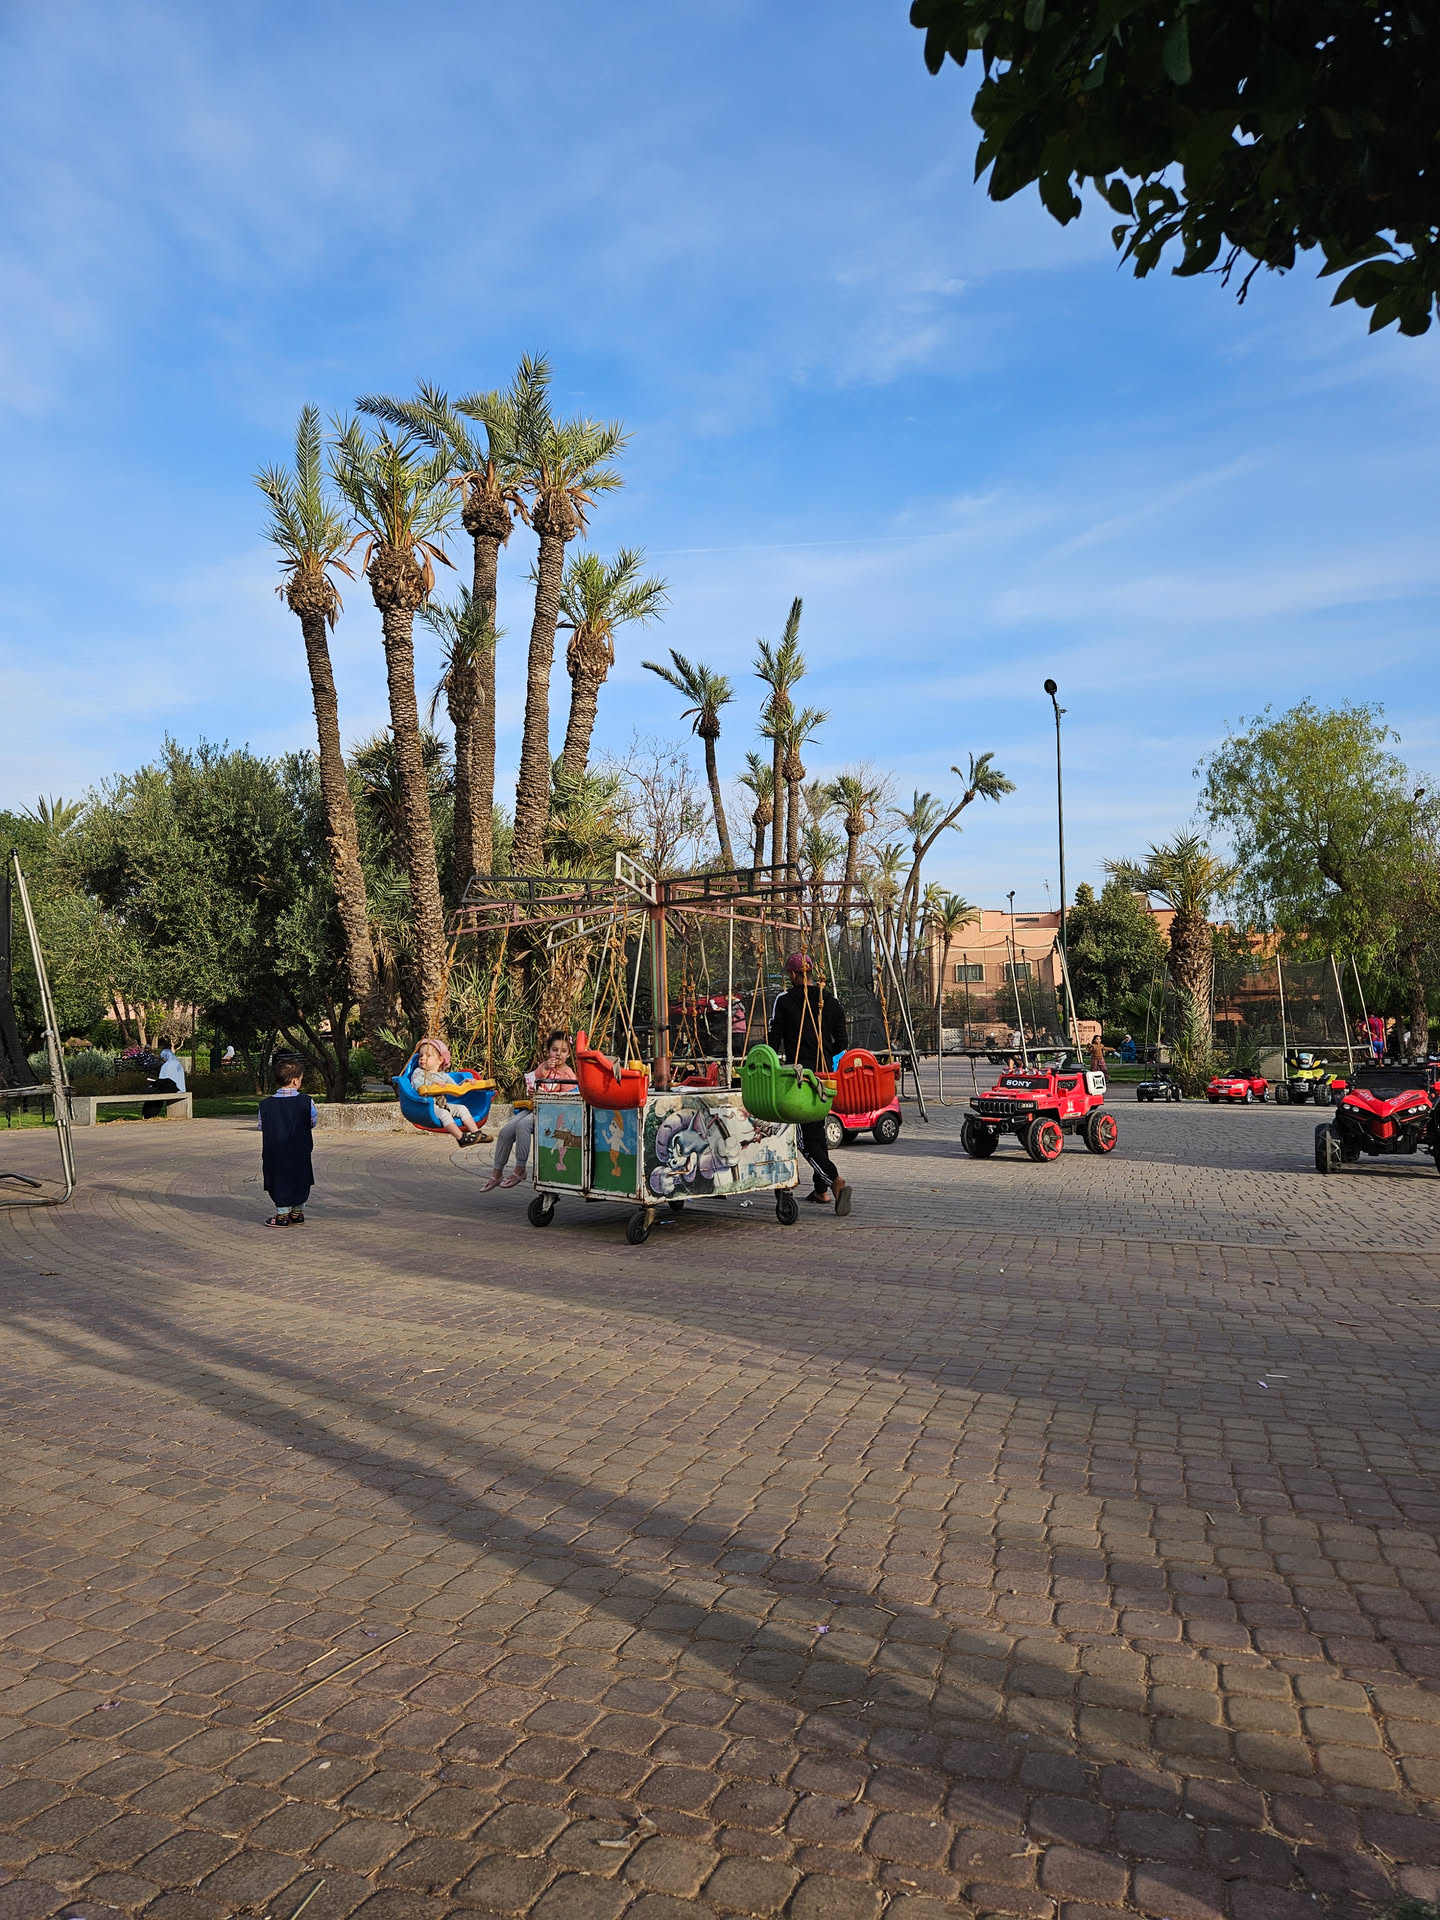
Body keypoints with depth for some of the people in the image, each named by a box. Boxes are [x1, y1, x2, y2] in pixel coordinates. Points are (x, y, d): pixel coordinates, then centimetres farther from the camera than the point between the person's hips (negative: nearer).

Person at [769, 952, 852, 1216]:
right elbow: (842, 1042, 10)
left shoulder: (784, 1001, -5)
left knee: (807, 1137, -5)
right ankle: (821, 1190, 23)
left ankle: (836, 1181, -25)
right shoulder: (831, 1002, 8)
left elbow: (774, 1040, -5)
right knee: (817, 1129, 19)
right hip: (825, 1075, 6)